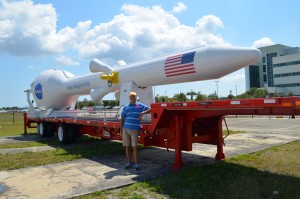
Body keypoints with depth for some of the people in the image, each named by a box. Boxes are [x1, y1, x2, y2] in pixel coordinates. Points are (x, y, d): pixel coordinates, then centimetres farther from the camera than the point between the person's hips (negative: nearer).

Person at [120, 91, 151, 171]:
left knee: (135, 147, -4)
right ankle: (129, 162, 23)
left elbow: (150, 109, 3)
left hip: (135, 130, -2)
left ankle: (135, 163, 7)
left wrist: (142, 113, -12)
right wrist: (121, 130, 4)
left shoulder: (140, 106, 5)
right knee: (127, 146, 9)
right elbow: (122, 119, 9)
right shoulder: (126, 107, 8)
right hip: (126, 129, 2)